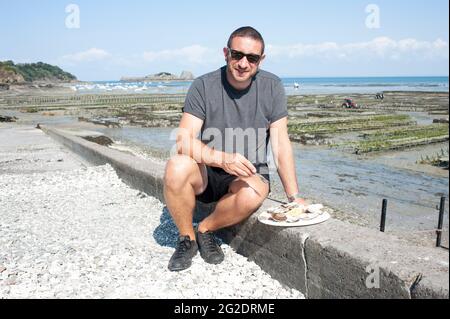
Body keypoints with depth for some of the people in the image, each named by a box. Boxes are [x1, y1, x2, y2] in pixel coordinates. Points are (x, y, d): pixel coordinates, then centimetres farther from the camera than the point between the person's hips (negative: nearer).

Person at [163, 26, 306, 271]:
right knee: (177, 166, -32)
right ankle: (187, 238, -5)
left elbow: (280, 144, -5)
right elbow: (184, 142, -19)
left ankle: (206, 229, -2)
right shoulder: (204, 86, -10)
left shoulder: (271, 87, -4)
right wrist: (223, 159, -35)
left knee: (255, 193, -34)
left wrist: (294, 196, -9)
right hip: (205, 173, 0)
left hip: (247, 174, 1)